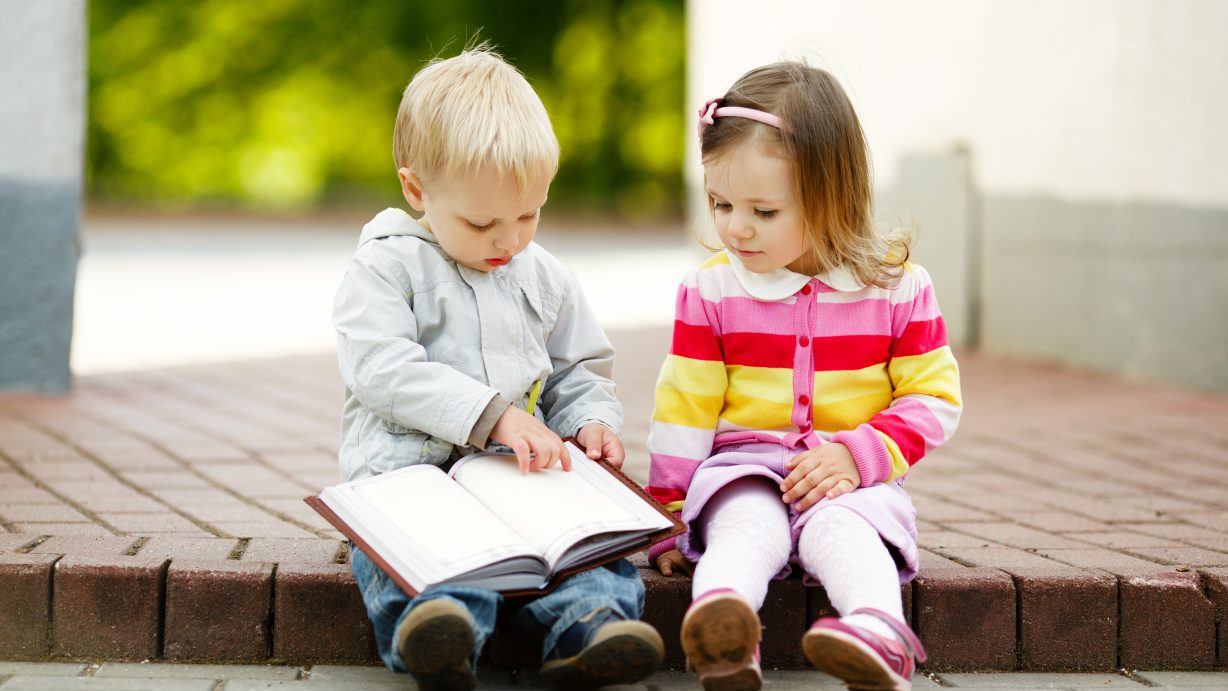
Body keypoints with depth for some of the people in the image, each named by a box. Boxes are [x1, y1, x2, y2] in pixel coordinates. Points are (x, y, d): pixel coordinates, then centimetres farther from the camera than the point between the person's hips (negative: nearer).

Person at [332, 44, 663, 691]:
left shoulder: (544, 277, 18)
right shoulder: (386, 266, 2)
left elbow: (578, 370, 28)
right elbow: (381, 370, -12)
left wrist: (591, 421, 3)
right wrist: (493, 414, -20)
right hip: (410, 467, -3)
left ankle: (589, 623, -50)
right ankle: (436, 621, -61)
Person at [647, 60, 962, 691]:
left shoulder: (897, 287, -1)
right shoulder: (710, 291, 3)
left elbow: (934, 399, 2)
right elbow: (683, 408, 6)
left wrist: (857, 453, -12)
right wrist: (667, 515, 3)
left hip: (852, 479, 0)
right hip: (743, 471, 1)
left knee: (839, 527, -34)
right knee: (746, 526, -33)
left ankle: (878, 631, -62)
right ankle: (722, 627, -63)